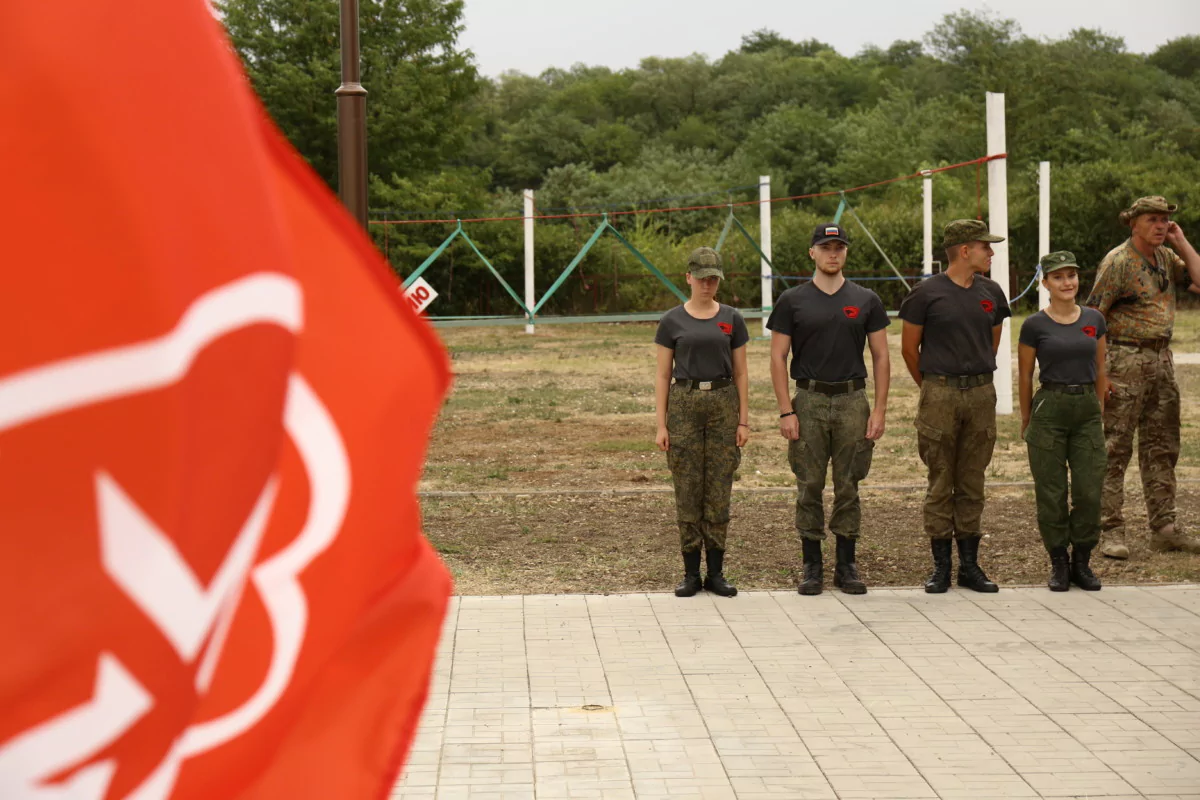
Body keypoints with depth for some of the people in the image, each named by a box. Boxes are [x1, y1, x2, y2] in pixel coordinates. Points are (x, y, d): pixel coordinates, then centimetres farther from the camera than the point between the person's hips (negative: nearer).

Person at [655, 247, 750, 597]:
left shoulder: (731, 319, 4)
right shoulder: (672, 321, 0)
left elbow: (740, 373, 7)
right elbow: (663, 375, 2)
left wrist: (744, 420, 0)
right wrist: (661, 425, -4)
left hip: (723, 402, 1)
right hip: (684, 402, -1)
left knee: (719, 490, 3)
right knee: (687, 490, 1)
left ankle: (716, 572, 10)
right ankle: (691, 572, 9)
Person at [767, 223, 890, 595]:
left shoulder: (865, 301, 6)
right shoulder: (792, 301, 1)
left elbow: (880, 356, 6)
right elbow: (778, 358, 0)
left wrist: (879, 410, -3)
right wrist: (786, 411, -9)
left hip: (853, 402, 1)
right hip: (809, 402, -1)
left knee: (848, 488, 5)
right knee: (809, 487, 2)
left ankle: (847, 565, 13)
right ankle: (812, 566, 11)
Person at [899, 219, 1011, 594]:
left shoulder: (991, 293, 8)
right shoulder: (927, 293, -6)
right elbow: (909, 348, 3)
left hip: (981, 394, 4)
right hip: (940, 395, -4)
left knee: (972, 484, 8)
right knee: (940, 484, 2)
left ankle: (970, 565, 13)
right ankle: (941, 566, 8)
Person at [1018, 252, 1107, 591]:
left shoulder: (1094, 320, 7)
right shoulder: (1035, 325, -3)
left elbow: (1100, 370, 15)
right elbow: (1025, 376, 5)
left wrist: (1100, 411, 15)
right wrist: (1026, 419, 11)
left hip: (1087, 410, 3)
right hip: (1050, 409, -3)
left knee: (1090, 492, -1)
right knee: (1052, 494, 1)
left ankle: (1082, 562, 14)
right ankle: (1059, 563, 14)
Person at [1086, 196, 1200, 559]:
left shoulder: (1165, 257, 12)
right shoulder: (1118, 261, -11)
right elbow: (1092, 316, -14)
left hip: (1162, 359, 8)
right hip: (1127, 361, -8)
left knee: (1162, 448, 11)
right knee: (1115, 450, -5)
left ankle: (1164, 529, 17)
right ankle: (1111, 532, -2)